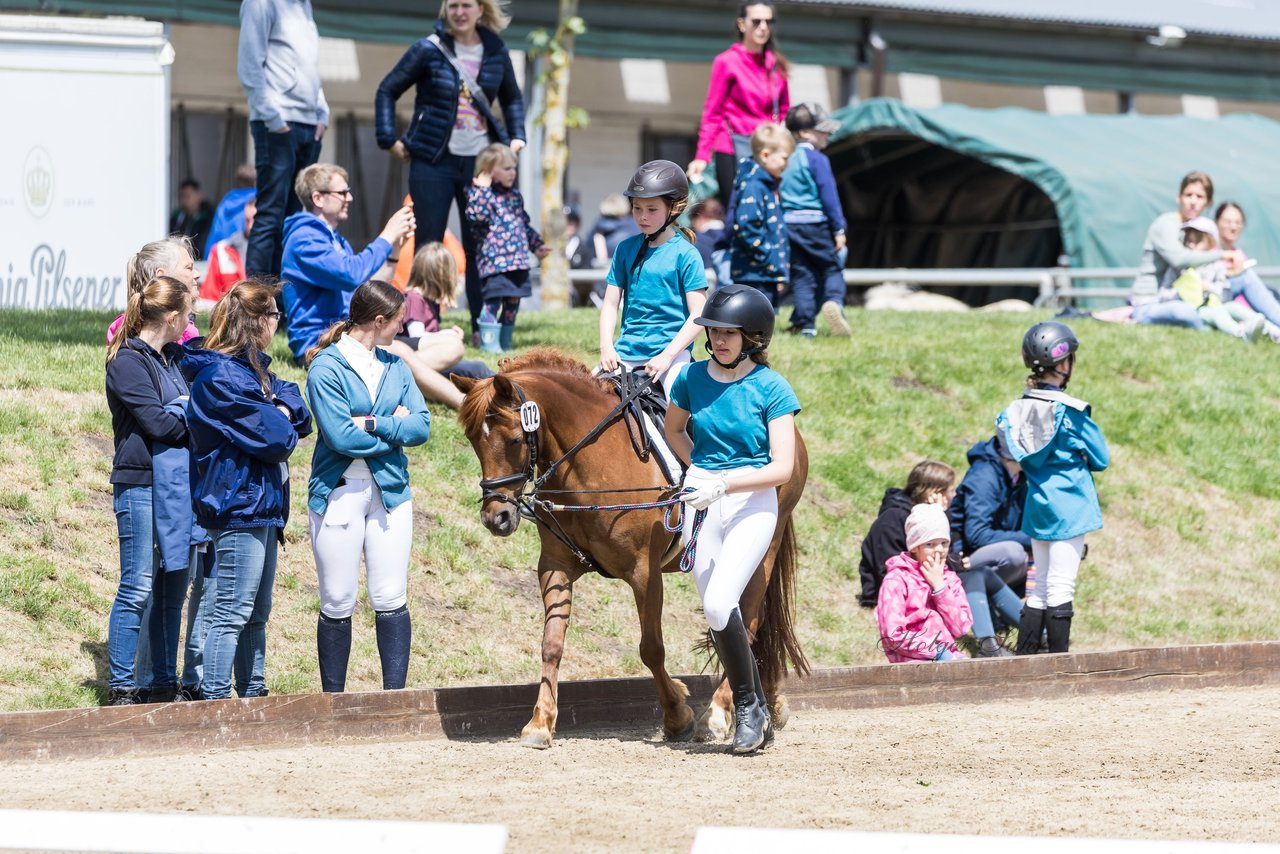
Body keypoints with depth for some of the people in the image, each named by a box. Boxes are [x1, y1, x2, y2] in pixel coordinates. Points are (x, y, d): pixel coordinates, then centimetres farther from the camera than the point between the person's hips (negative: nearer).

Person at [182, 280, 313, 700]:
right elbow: (274, 438, -20)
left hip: (262, 507, 10)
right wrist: (282, 423, 2)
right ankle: (216, 700, -7)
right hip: (239, 505, -10)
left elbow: (298, 412, 11)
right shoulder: (220, 377, -16)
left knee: (257, 613, 17)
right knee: (232, 614, -9)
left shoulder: (254, 370, 16)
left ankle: (254, 692, 25)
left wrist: (284, 411, -9)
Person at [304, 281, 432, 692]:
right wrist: (395, 429, -7)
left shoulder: (394, 366, 11)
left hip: (390, 491, 5)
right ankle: (333, 698, 11)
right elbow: (340, 436, -17)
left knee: (391, 601, 0)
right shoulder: (326, 368, -8)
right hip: (339, 493, -4)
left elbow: (421, 424, 0)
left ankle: (394, 693, 5)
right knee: (337, 604, 2)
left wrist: (374, 424, -13)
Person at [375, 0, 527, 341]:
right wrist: (389, 139, -5)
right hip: (434, 160, -3)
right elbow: (387, 91, 2)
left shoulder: (496, 53, 6)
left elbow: (512, 99, 22)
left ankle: (483, 326, 7)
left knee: (480, 245, 2)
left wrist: (516, 137, 10)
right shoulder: (428, 50, -3)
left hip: (479, 160, 3)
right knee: (428, 244, -2)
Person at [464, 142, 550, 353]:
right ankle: (490, 342, -7)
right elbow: (477, 214, -24)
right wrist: (482, 189, -22)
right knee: (493, 301, -12)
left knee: (513, 302, 12)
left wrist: (537, 245, 25)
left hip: (518, 261, 8)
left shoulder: (514, 195, 19)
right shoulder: (481, 193, -5)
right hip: (494, 261, -8)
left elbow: (524, 223, 28)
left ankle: (505, 342, 22)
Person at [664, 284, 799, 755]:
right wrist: (701, 469, 9)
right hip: (702, 502, 5)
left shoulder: (771, 389, -9)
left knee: (719, 604, -21)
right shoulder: (693, 378, 3)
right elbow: (674, 430, 24)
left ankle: (748, 704, -3)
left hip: (752, 503, -5)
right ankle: (757, 717, 21)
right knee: (717, 614, 7)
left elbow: (782, 468, -13)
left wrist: (724, 483, -22)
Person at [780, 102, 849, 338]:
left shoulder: (785, 160, 11)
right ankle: (834, 301, -24)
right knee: (831, 268, 3)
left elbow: (777, 195, 16)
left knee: (801, 275, 7)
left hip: (788, 226, 5)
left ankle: (804, 324, 0)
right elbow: (829, 196, -10)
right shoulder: (817, 160, -8)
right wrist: (839, 229, -6)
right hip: (815, 224, -5)